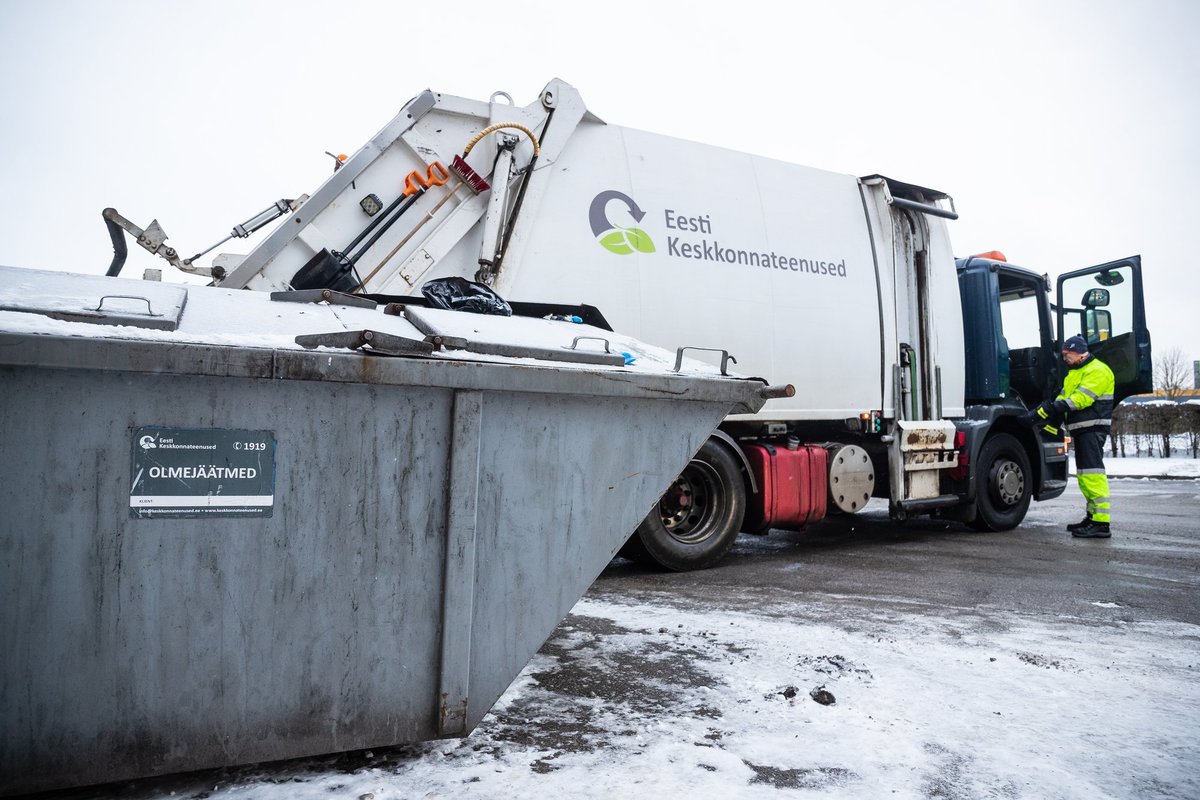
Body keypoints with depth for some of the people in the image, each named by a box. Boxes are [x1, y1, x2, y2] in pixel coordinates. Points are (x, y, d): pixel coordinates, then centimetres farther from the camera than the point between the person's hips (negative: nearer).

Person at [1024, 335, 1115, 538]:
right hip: (1080, 429, 10)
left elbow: (1083, 397, -22)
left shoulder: (1097, 370, -9)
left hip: (1092, 428, -10)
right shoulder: (1074, 373, 23)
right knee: (1084, 475, 14)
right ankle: (1093, 516, 23)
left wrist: (1060, 406, -29)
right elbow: (1063, 399, 18)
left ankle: (1102, 523, -18)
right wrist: (1042, 414, 4)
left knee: (1092, 472, -16)